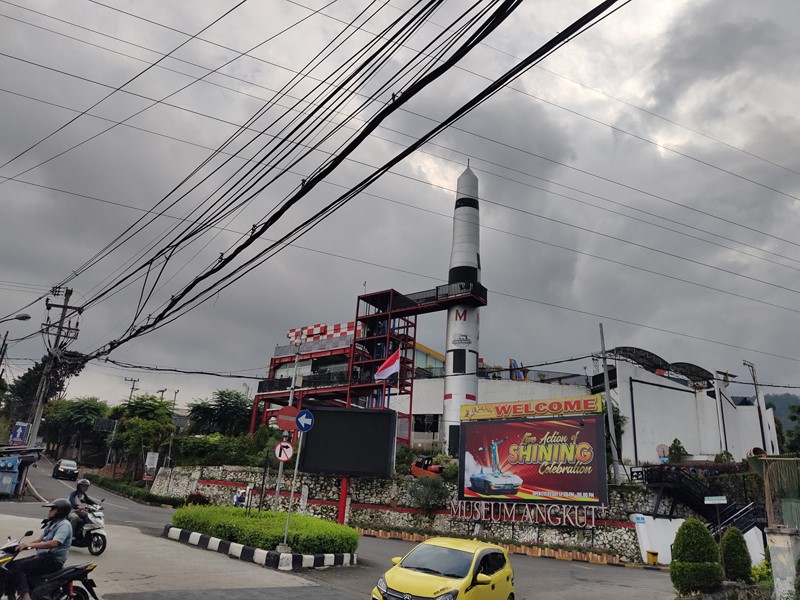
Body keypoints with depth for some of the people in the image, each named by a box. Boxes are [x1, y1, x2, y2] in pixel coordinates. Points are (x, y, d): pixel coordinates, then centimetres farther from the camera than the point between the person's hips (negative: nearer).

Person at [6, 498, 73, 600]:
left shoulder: (64, 524, -14)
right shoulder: (52, 523, 19)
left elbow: (54, 543, -29)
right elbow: (40, 540, 22)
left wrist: (30, 545, -31)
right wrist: (24, 545, 7)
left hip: (53, 560, -10)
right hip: (42, 556, 10)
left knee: (19, 567, -22)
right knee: (11, 565, 5)